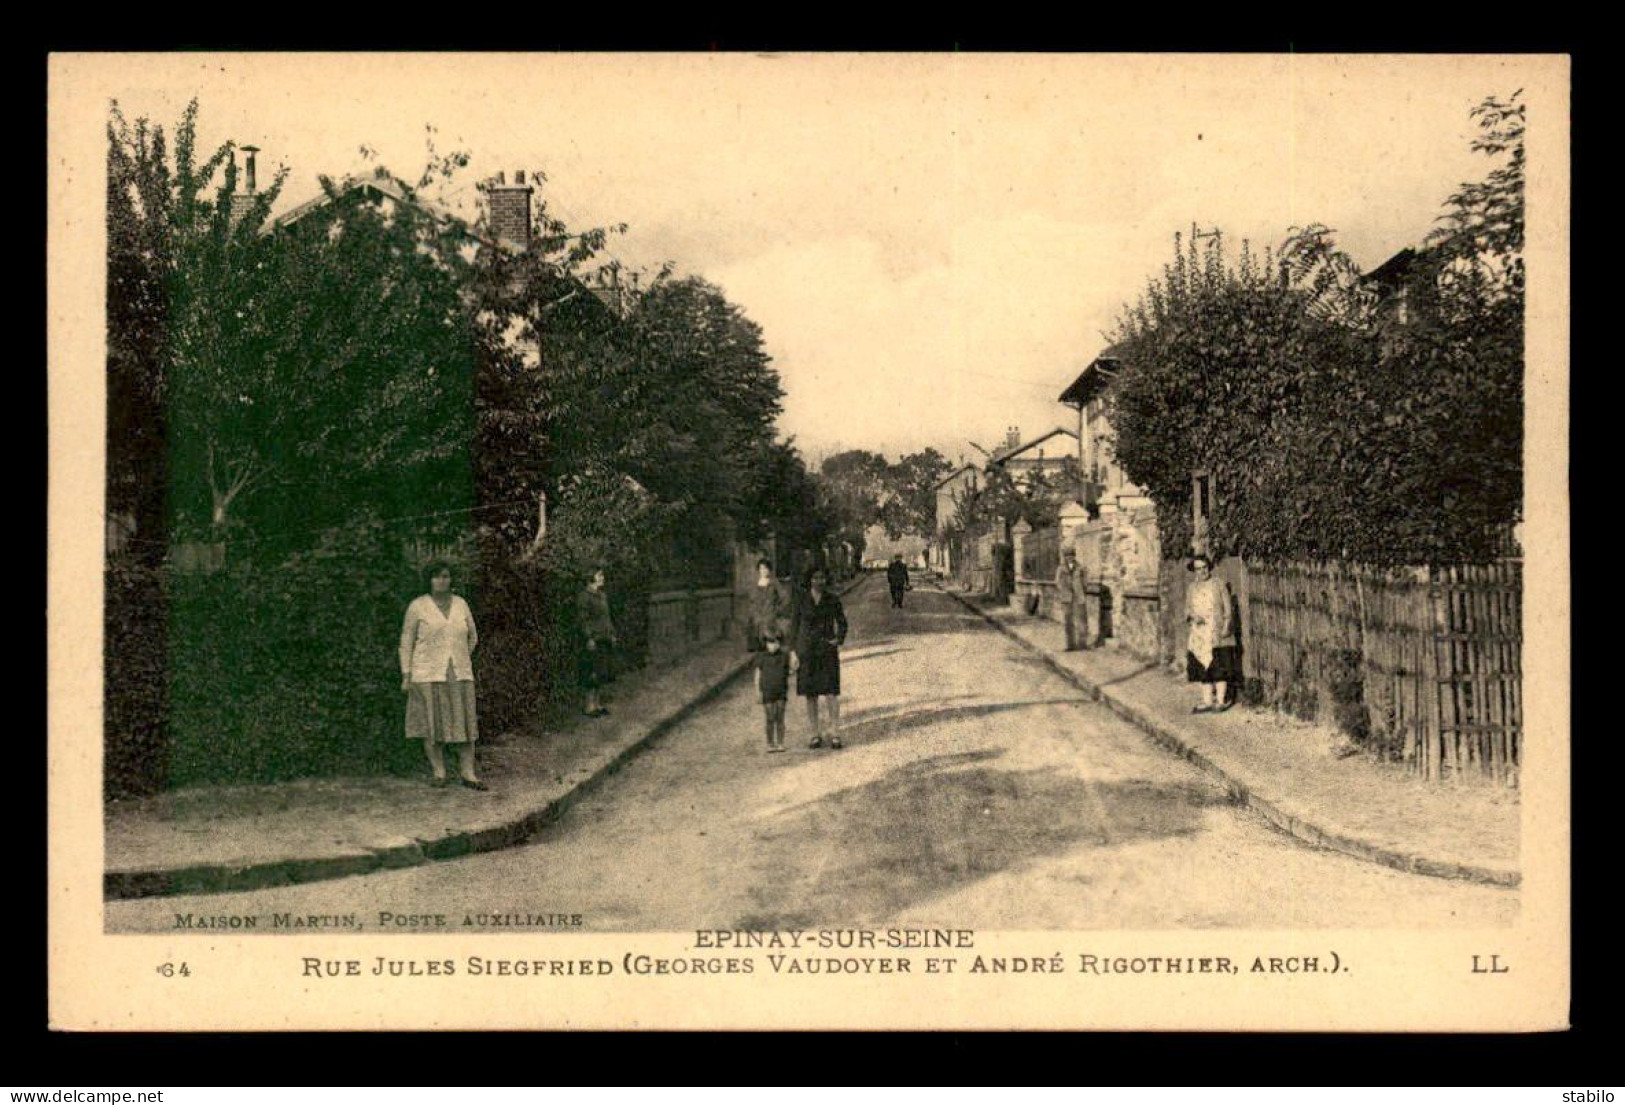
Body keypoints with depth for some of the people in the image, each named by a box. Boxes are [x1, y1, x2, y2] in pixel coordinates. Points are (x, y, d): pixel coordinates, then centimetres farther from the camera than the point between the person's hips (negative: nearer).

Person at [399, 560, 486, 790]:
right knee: (432, 724, -1)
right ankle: (439, 774, 8)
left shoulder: (460, 604, 7)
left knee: (465, 723, -1)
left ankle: (468, 775, 3)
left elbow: (472, 636, 19)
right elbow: (406, 642, -1)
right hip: (428, 675, -3)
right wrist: (406, 676, -5)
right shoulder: (417, 606, -3)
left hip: (459, 674, 3)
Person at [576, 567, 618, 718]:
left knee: (600, 673, 11)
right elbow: (582, 620, -15)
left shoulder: (603, 596, 14)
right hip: (592, 639, -8)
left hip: (603, 640, 8)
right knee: (593, 673, -7)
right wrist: (589, 638, -19)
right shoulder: (584, 597, -12)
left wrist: (612, 634, 16)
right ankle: (589, 706, 0)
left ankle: (596, 703, 18)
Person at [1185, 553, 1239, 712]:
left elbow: (1228, 607, -1)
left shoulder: (1219, 584, 0)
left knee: (1220, 667, -3)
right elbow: (1187, 610, 14)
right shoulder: (1191, 589, 10)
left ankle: (1220, 700, 1)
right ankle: (1207, 701, 9)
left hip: (1218, 634, -4)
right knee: (1203, 667, 4)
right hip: (1199, 635, 4)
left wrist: (1227, 626, -14)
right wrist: (1193, 616, -9)